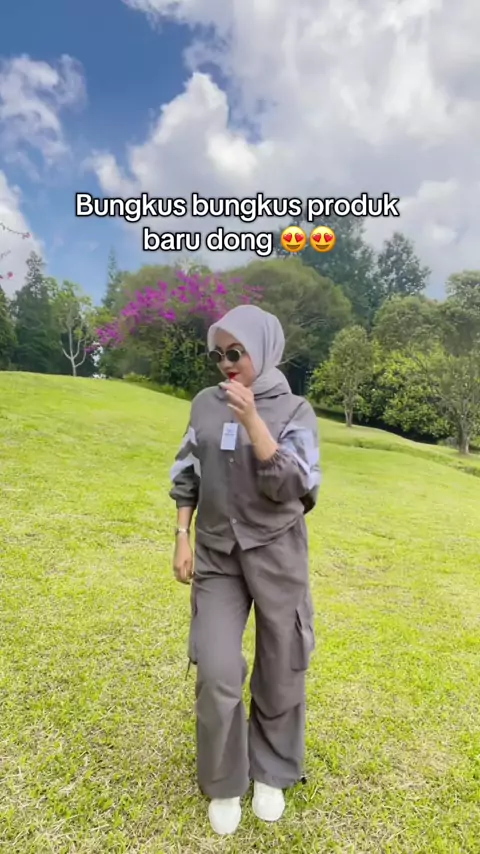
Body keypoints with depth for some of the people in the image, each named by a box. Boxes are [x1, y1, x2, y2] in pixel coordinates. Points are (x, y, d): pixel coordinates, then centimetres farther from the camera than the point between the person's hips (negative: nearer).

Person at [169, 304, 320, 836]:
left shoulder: (293, 410, -7)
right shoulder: (205, 404, 1)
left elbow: (291, 485, -19)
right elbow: (187, 476, 6)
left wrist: (251, 419, -24)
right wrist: (182, 539, 2)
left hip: (277, 556, -1)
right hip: (216, 557, 2)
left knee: (280, 672, 12)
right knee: (216, 675, 0)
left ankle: (271, 775, 39)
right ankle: (223, 784, 28)